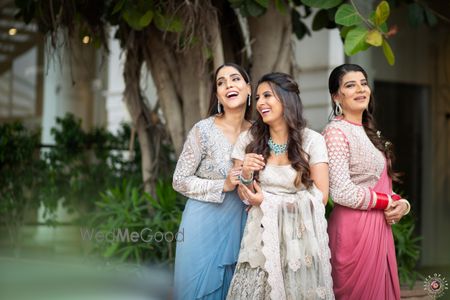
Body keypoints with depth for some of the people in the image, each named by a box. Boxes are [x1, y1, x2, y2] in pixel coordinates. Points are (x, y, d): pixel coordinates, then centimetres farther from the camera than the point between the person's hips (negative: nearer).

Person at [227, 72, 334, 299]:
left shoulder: (312, 141, -5)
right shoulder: (248, 140, 2)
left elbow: (321, 196, -7)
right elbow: (243, 195, 7)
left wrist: (268, 201, -10)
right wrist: (246, 175, -16)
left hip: (301, 236, -2)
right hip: (262, 236, 2)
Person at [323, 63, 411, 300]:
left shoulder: (368, 131, 14)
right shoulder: (336, 132, -13)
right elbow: (342, 193, -21)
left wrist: (401, 204, -2)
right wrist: (391, 202, -10)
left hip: (379, 227, 9)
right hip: (354, 229, -8)